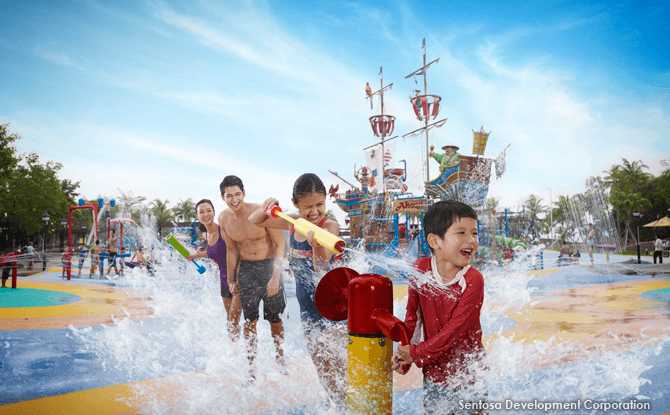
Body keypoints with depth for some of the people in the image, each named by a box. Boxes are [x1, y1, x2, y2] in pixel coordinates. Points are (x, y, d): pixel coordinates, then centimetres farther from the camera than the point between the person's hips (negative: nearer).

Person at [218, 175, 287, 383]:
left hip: (269, 265, -2)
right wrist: (231, 279, 14)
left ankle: (280, 358, 32)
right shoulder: (224, 218, -5)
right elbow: (232, 250, 9)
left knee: (275, 319, 8)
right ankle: (252, 367, 15)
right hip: (246, 269, 3)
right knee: (250, 320, 2)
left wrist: (276, 276, -20)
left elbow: (279, 244, -13)